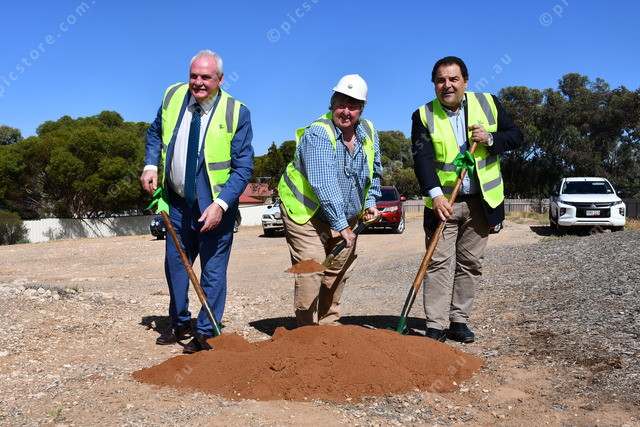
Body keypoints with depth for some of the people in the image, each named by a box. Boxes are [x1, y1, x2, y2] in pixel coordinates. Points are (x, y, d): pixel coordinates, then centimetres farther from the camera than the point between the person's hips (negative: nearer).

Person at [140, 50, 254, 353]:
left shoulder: (236, 113, -15)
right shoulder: (173, 96, -2)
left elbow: (243, 168, -15)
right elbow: (155, 133, 16)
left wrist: (221, 205, -25)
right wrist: (151, 165, -1)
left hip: (215, 207, -5)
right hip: (178, 203, 5)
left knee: (213, 271, 3)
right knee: (175, 264, 17)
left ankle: (205, 334, 19)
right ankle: (179, 323, 38)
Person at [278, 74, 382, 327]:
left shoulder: (369, 132, 0)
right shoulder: (317, 134, -23)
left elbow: (375, 172, 17)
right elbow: (324, 185, -30)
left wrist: (371, 202, 5)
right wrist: (341, 225, -32)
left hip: (347, 218, 7)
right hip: (306, 214, -7)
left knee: (340, 271, 10)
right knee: (311, 272, -12)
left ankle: (329, 325, 24)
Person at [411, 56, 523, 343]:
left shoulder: (488, 104, 4)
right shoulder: (423, 116, -2)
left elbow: (516, 136, 9)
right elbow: (422, 158, -13)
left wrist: (491, 139, -12)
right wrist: (435, 194, -28)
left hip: (480, 201, 2)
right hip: (443, 201, -2)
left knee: (470, 263, 8)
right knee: (438, 263, -5)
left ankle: (459, 322, 19)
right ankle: (435, 327, 1)